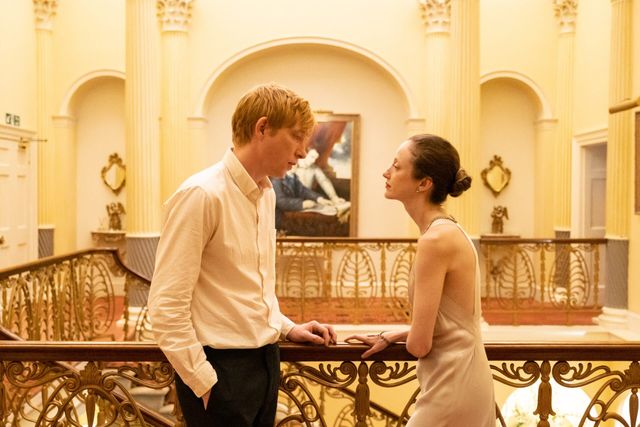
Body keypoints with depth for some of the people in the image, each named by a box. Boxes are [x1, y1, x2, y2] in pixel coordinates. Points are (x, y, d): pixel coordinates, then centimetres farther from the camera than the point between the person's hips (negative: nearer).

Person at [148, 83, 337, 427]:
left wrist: (286, 328, 8)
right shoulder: (202, 195, -17)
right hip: (222, 368, -7)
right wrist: (205, 384, -15)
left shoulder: (266, 194, 9)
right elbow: (167, 307, -18)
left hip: (265, 360, 8)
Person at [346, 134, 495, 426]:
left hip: (452, 391, -9)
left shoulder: (435, 239, -22)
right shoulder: (449, 230, 7)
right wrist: (388, 337, 16)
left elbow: (418, 344, -20)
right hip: (464, 381, 9)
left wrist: (397, 338, 1)